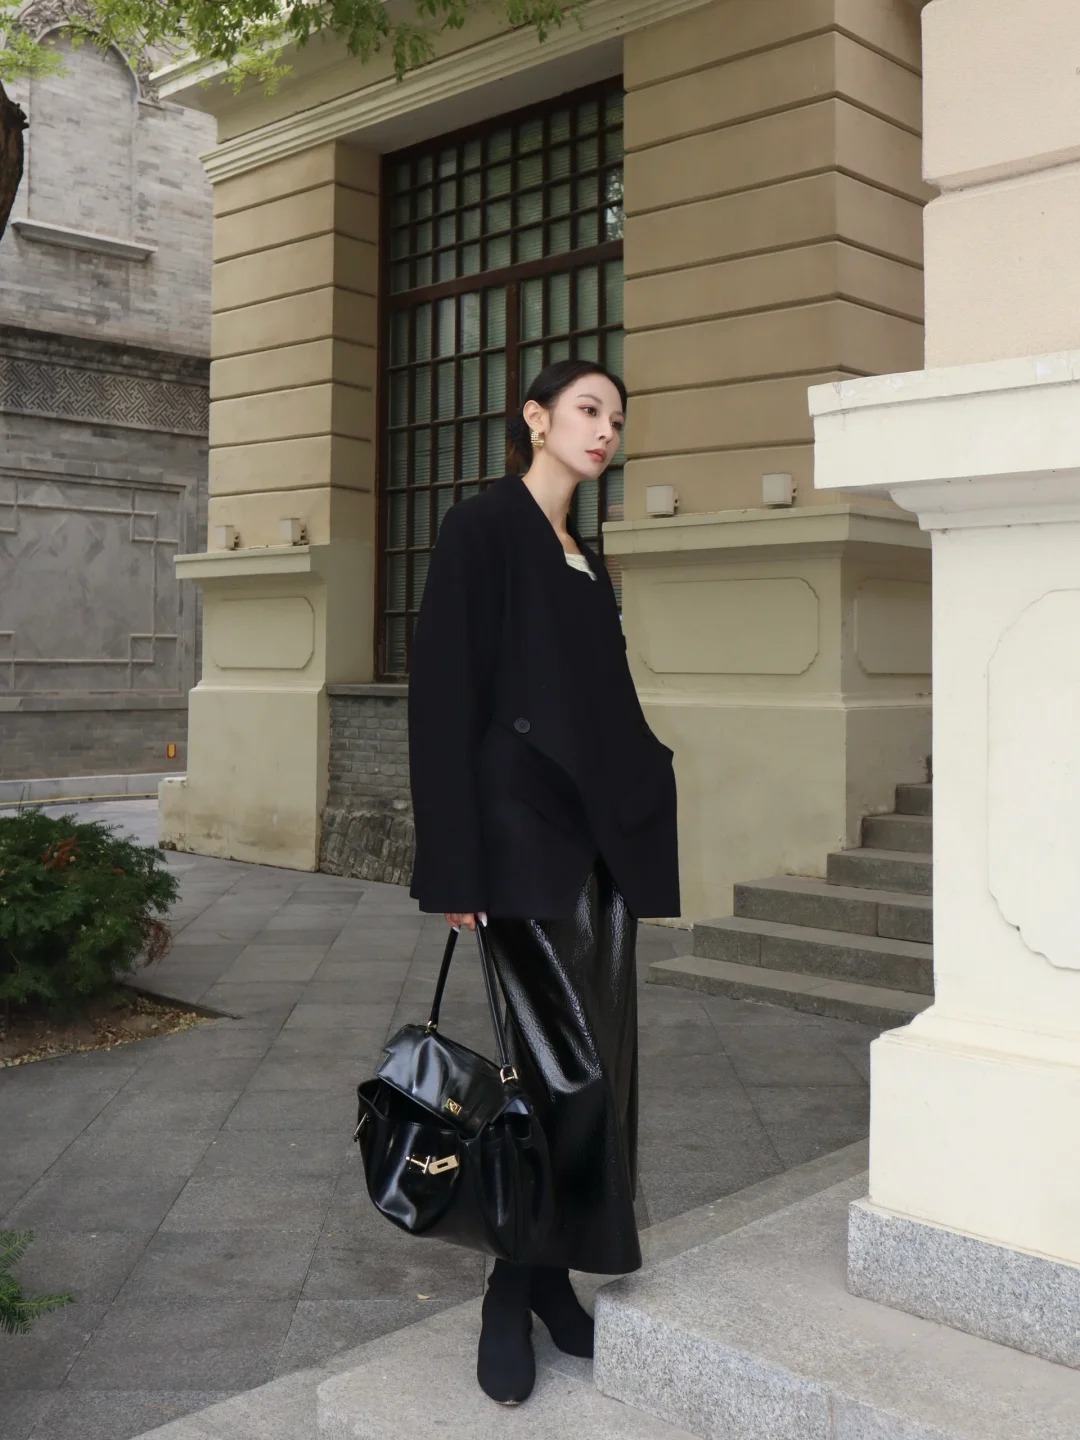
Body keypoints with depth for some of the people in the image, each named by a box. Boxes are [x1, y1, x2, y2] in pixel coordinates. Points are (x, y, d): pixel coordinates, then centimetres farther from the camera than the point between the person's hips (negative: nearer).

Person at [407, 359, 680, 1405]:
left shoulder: (586, 559, 19)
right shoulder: (483, 527, -4)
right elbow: (444, 694, -12)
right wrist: (453, 867, -16)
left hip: (598, 838, 8)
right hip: (524, 836, -8)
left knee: (596, 1072, 7)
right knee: (576, 1070, -11)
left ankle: (548, 1278, 21)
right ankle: (518, 1288, 9)